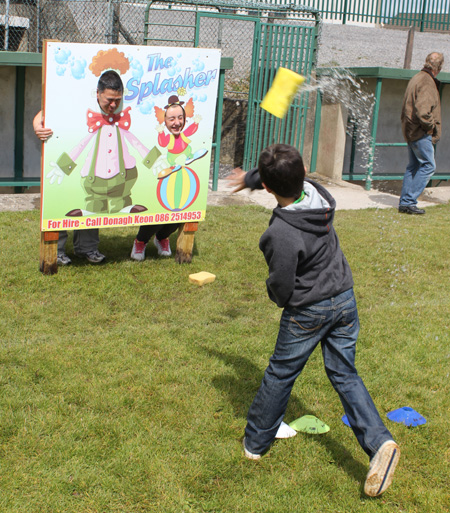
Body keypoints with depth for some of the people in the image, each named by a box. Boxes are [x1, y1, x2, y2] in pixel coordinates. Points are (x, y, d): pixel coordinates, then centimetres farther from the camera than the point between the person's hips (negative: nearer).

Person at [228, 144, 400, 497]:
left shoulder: (282, 234, -29)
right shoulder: (316, 191, -8)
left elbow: (281, 289, -20)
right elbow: (292, 177, 16)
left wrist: (276, 295, 5)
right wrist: (249, 178, 31)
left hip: (309, 311, -6)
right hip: (345, 297, 7)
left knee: (280, 375, 12)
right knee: (344, 373, 15)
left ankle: (255, 443, 30)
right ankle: (379, 442, 0)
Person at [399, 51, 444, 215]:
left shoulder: (416, 78, 15)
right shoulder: (427, 82, -17)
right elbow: (422, 110, -27)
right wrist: (431, 125, -12)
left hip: (411, 131, 10)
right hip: (421, 133, -10)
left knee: (413, 166, 13)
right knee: (428, 165, -5)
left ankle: (404, 202, 14)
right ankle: (409, 201, -7)